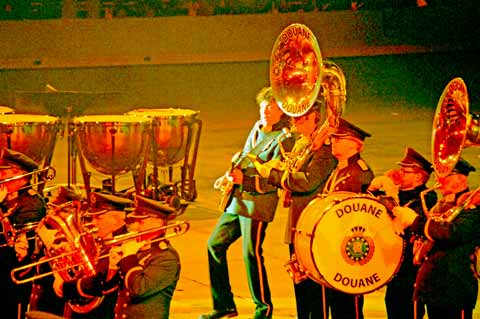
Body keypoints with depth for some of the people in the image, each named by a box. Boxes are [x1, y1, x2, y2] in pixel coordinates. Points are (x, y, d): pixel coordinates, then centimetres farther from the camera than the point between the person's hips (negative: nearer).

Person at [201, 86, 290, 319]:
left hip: (258, 203, -8)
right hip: (237, 200, 8)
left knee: (251, 253, -8)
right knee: (215, 243, 8)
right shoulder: (257, 128, 13)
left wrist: (245, 180, -26)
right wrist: (231, 176, 9)